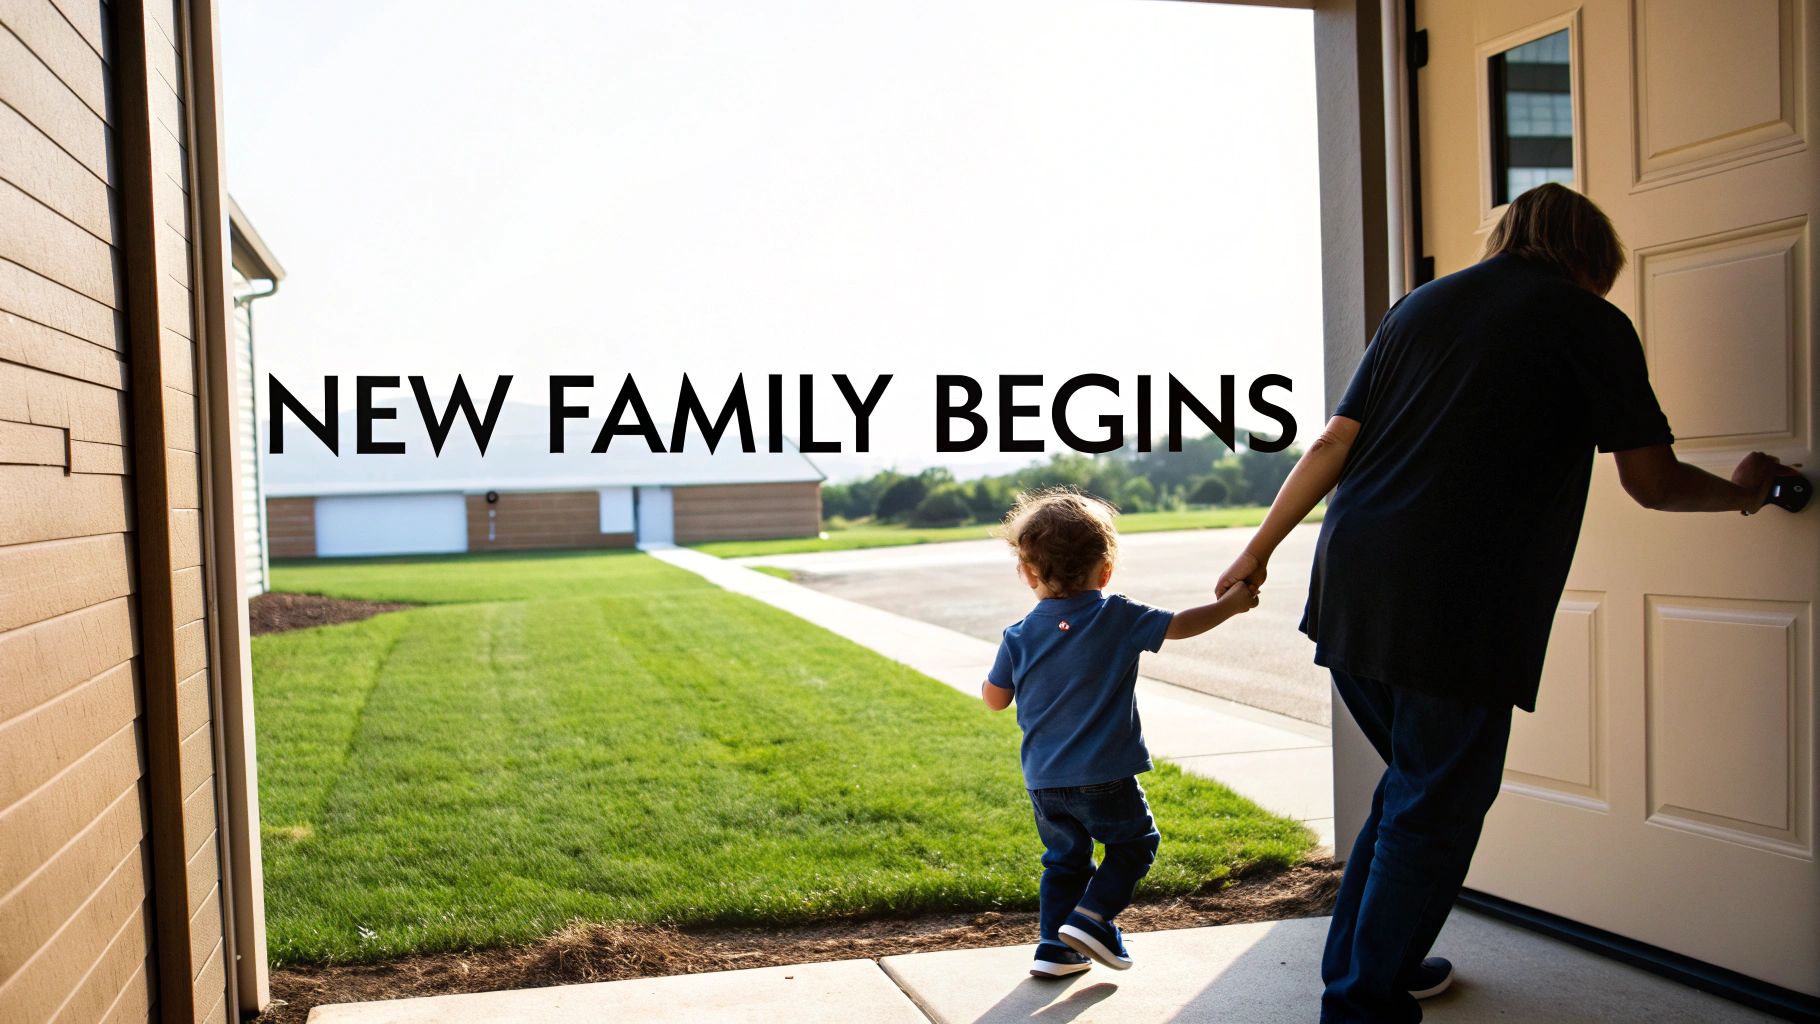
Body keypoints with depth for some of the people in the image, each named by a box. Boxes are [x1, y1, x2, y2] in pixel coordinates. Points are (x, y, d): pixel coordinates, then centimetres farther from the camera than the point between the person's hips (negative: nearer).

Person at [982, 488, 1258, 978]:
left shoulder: (1020, 635, 0)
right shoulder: (1117, 617, -8)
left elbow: (994, 699, 5)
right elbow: (1178, 625, -3)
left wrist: (1002, 664, 25)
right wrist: (1230, 604, 12)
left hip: (1042, 780, 4)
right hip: (1104, 776, -4)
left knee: (1064, 858, 19)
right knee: (1134, 843, 17)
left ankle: (1054, 945, 17)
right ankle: (1092, 916, 2)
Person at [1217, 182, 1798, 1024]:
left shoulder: (1421, 305, 19)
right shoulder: (1591, 322, 5)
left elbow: (1333, 445, 14)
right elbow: (1653, 484, 11)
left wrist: (1260, 548, 21)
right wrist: (1743, 492, 31)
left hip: (1351, 589, 6)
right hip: (1457, 609, -6)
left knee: (1416, 785, 23)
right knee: (1432, 812, 6)